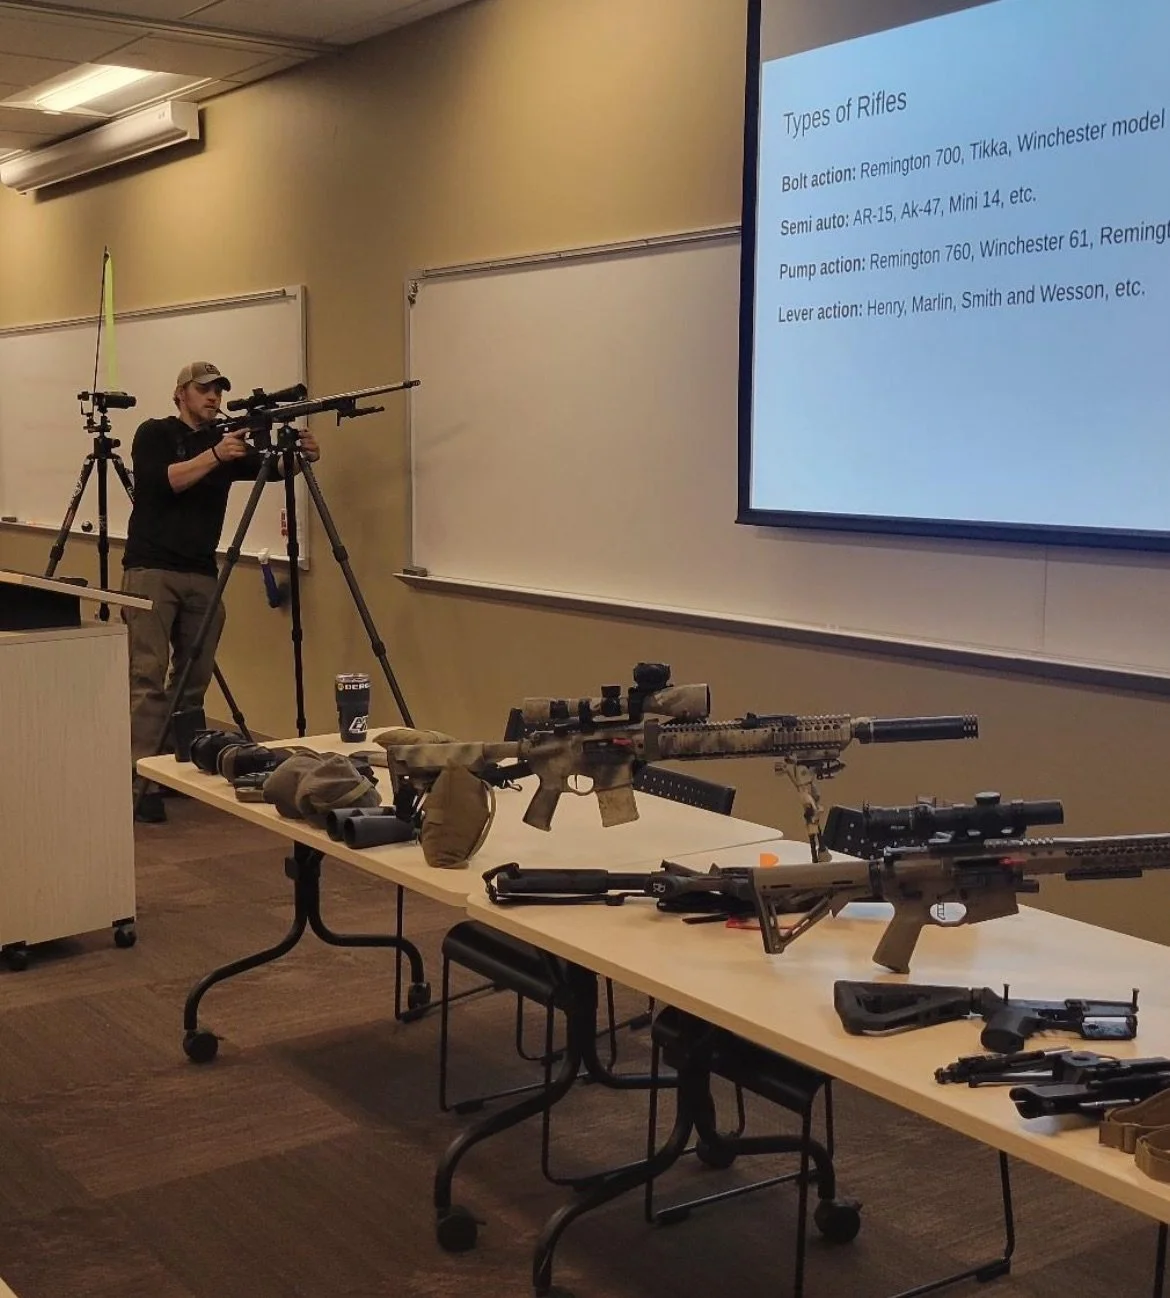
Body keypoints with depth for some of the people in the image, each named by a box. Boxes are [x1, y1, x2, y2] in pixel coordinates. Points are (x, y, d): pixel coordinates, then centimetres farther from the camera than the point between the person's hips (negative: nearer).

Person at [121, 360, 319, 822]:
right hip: (150, 571, -5)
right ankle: (141, 780, -13)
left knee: (195, 678, 4)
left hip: (201, 575, 5)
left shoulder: (227, 442, 13)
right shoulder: (155, 433, 1)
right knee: (148, 675, -10)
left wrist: (299, 454, -20)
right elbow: (165, 481, -15)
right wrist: (214, 455, -24)